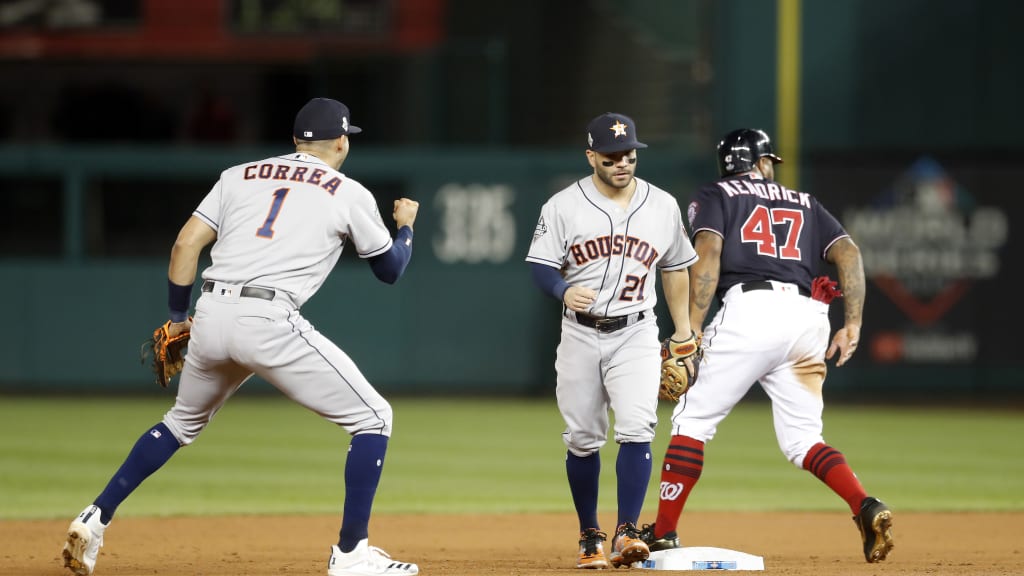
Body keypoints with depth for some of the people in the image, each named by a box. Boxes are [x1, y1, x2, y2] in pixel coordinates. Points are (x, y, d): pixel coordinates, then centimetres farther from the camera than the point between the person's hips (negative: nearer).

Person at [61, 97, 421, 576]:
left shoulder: (239, 176, 19)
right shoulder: (350, 194, 10)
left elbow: (186, 243, 12)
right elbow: (390, 269, 20)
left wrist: (177, 316, 22)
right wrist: (405, 225, 41)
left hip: (211, 317, 5)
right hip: (270, 321, -5)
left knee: (183, 423, 30)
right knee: (372, 419, 6)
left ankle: (95, 519, 23)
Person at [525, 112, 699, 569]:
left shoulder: (663, 206, 4)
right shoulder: (563, 206, -4)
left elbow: (675, 268, 15)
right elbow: (541, 267, -5)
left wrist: (683, 330, 14)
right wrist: (564, 291, -26)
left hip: (636, 334, 0)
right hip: (580, 336, 0)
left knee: (636, 429, -17)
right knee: (583, 440, 4)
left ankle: (627, 533, -17)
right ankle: (590, 537, 18)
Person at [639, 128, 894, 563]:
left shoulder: (714, 197, 17)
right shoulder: (804, 203, 29)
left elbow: (707, 253, -1)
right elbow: (849, 253, 15)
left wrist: (692, 328, -7)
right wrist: (853, 326, 9)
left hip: (749, 309, -4)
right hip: (808, 317, 4)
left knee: (693, 419, 5)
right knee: (802, 440, 9)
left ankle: (664, 532, 1)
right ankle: (866, 508, -14)